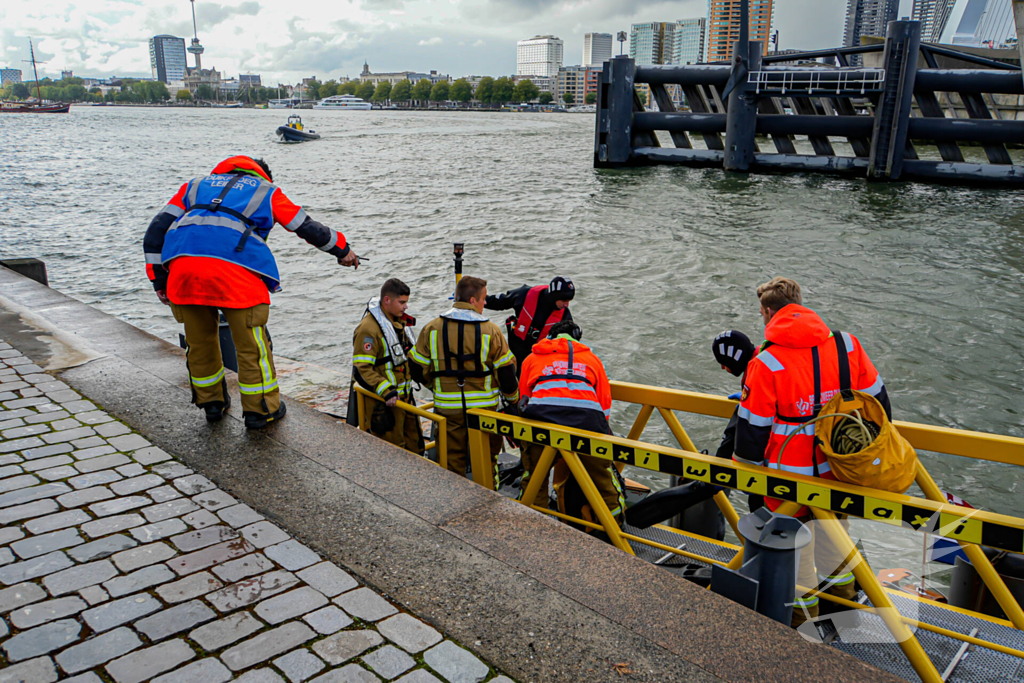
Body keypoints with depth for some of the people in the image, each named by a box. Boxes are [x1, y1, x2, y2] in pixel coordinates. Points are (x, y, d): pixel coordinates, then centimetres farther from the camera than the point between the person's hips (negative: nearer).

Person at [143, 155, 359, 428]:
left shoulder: (195, 186, 33)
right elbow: (307, 227, 28)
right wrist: (342, 250, 42)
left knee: (198, 342, 21)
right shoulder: (267, 191, 25)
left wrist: (159, 278, 22)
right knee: (251, 344, 10)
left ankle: (212, 403, 37)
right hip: (235, 271, -4)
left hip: (182, 267, 4)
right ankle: (260, 410, 21)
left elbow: (157, 229, 22)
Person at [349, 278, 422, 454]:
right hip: (383, 400, -9)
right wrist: (385, 391, -30)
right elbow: (362, 369, -23)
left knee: (415, 444, 16)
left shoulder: (399, 320, 9)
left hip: (404, 395, 9)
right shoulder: (368, 328, -20)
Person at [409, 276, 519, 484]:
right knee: (486, 460, 13)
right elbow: (506, 372, -5)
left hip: (446, 407, 2)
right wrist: (513, 399, 13)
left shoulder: (432, 329, -3)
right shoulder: (491, 331, -10)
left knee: (451, 460, 14)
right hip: (484, 408, -2)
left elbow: (418, 370, 3)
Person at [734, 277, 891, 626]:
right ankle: (842, 592, 47)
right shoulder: (846, 345, -6)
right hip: (839, 467, 5)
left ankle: (803, 614, 32)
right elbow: (876, 400, 4)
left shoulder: (766, 363, -20)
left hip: (791, 474, -5)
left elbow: (753, 429, -14)